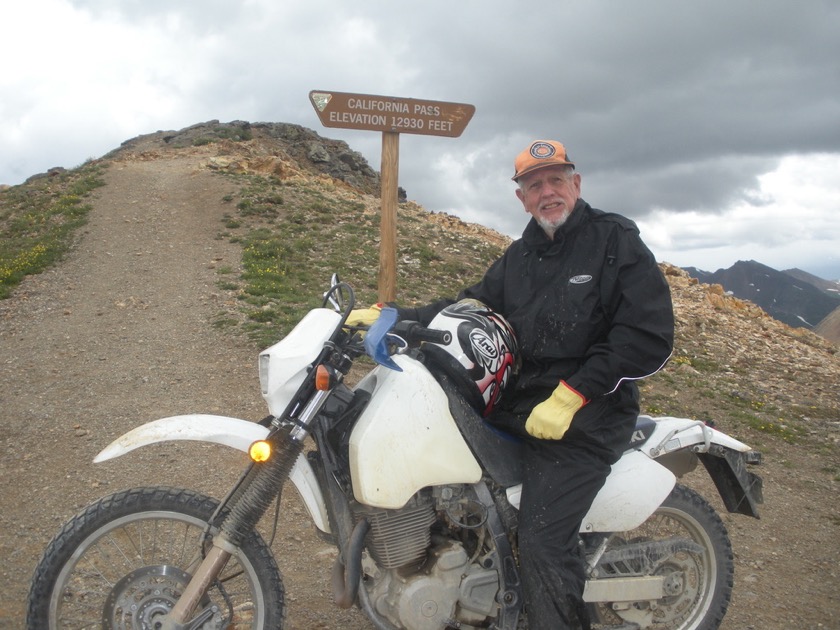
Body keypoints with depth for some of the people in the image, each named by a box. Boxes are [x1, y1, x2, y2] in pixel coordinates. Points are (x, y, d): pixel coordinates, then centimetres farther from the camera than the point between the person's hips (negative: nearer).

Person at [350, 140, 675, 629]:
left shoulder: (616, 239, -4)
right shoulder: (520, 257, 18)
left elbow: (651, 335, -13)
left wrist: (572, 396, -19)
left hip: (584, 417, -7)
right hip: (517, 401, 7)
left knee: (544, 544, -19)